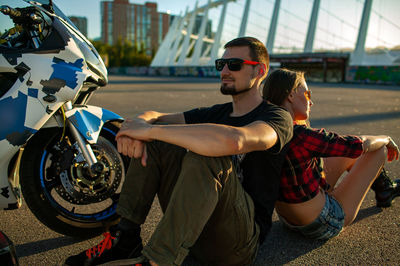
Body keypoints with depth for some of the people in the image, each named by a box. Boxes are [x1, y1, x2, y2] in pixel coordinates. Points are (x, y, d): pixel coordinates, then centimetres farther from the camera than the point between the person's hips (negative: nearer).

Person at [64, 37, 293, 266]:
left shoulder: (277, 118, -8)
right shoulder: (217, 113, 14)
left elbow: (233, 141, -33)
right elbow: (153, 117, 11)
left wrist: (150, 130, -26)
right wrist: (137, 128, -16)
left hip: (239, 243, -6)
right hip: (196, 226, 7)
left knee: (205, 158, -32)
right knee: (152, 141, -2)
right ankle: (126, 240, -7)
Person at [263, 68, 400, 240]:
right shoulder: (301, 136, -31)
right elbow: (359, 144, -16)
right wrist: (386, 139, 3)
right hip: (325, 225, -8)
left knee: (349, 154, 23)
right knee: (379, 149, 5)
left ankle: (385, 189, 46)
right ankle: (382, 193, 37)